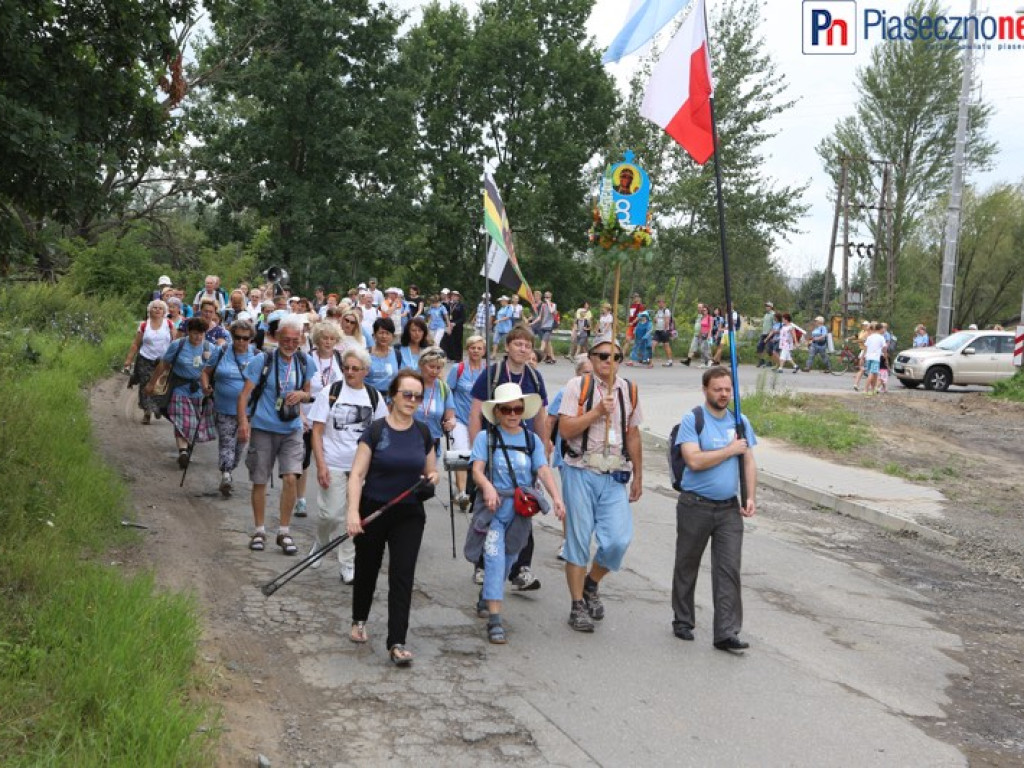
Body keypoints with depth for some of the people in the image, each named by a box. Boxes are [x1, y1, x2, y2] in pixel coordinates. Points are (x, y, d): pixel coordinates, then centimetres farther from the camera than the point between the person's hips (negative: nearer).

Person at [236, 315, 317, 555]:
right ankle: (259, 531, 23)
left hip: (291, 429, 2)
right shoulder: (262, 361, -7)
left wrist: (301, 395, -8)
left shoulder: (305, 362, 3)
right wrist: (243, 422, -22)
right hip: (262, 428, -2)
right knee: (259, 481, 6)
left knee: (290, 478, -11)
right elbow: (244, 394, -8)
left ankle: (284, 531, 4)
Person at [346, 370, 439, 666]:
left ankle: (396, 643, -4)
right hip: (373, 510, -2)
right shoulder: (376, 431, -9)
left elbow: (430, 471, 15)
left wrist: (432, 478, -9)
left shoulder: (422, 433, 3)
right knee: (367, 570, 16)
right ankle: (359, 621, 42)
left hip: (409, 514, 2)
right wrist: (353, 512, -23)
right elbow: (356, 475, -12)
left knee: (402, 576, -7)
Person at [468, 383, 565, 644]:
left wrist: (556, 497, -20)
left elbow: (543, 470, -4)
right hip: (493, 506, -4)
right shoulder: (486, 437, 0)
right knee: (494, 557, -13)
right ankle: (494, 620, -13)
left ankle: (485, 599, 40)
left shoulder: (532, 441, 9)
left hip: (521, 509, 4)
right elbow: (477, 469, -10)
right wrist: (488, 487, -31)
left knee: (507, 560, 14)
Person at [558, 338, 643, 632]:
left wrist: (638, 476, 16)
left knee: (619, 540, -7)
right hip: (581, 473, -3)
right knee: (578, 539, 2)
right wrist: (597, 412, -16)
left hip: (615, 476, 3)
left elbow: (633, 435, 16)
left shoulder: (629, 390, 11)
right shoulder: (578, 385, -2)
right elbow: (565, 429, -9)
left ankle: (591, 584, 21)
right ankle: (577, 605, 16)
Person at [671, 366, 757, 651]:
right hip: (695, 506, -3)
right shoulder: (692, 420, -7)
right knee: (687, 566, 11)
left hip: (729, 508, 3)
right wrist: (731, 450, -12)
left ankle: (726, 633, -1)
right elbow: (694, 460, -19)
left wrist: (751, 497, -1)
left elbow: (749, 463, 11)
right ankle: (683, 621, 28)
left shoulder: (740, 422, 9)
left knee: (729, 570, -3)